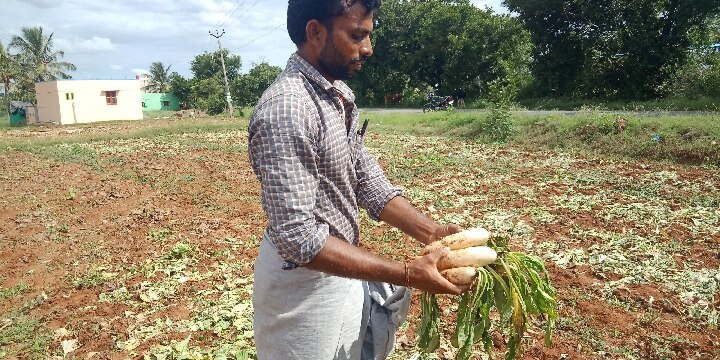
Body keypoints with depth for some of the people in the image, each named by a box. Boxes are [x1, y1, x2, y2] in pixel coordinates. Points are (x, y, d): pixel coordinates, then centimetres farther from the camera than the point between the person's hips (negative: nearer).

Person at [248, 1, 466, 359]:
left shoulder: (339, 94, 2)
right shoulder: (286, 109, -27)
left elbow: (367, 179, 1)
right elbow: (298, 236, -30)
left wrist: (430, 231, -9)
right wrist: (406, 273, -29)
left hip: (339, 267, 8)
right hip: (305, 281, -8)